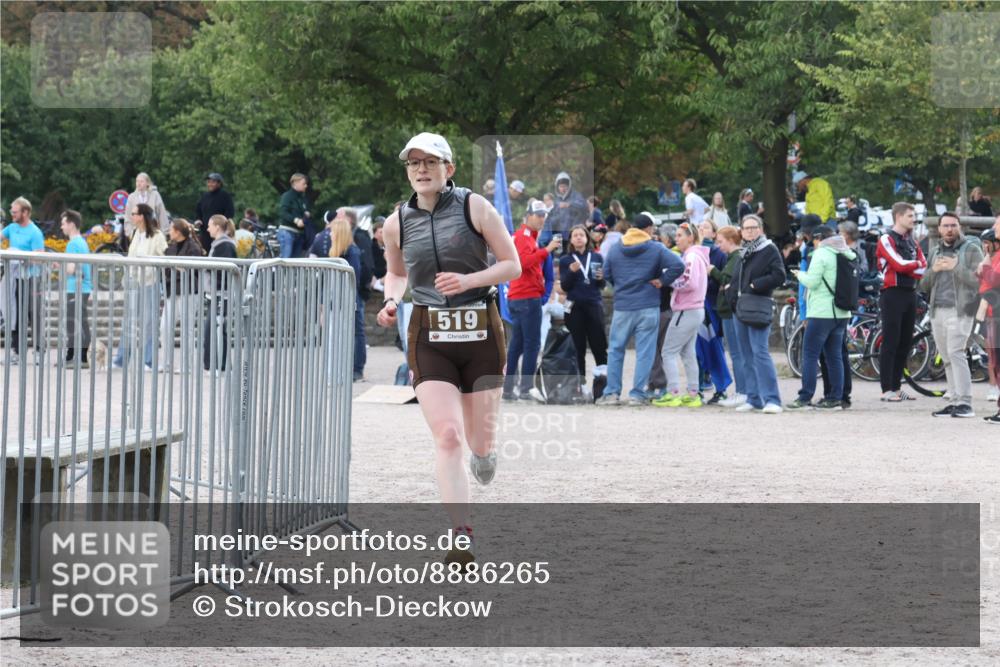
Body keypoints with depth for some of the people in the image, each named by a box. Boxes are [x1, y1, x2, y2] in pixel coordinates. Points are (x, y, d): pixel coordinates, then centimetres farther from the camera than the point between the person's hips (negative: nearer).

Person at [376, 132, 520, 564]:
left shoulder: (474, 208, -3)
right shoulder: (397, 224, 4)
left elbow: (512, 265, -1)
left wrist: (470, 280, -17)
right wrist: (392, 301, 1)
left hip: (480, 332, -1)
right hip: (429, 337, 1)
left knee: (480, 442, 7)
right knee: (447, 436, -15)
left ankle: (483, 451, 47)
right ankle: (462, 536, -16)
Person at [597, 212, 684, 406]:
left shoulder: (615, 249, 4)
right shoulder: (656, 248, -5)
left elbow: (607, 274, 7)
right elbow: (678, 265, -17)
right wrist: (662, 281, -5)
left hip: (622, 308, 2)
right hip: (648, 308, -2)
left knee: (615, 350, 12)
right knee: (644, 352, 2)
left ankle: (611, 393, 8)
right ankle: (637, 394, -1)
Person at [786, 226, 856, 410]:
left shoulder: (821, 254, -10)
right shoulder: (846, 254, 12)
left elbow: (812, 282, -15)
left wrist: (800, 275, 6)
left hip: (822, 312, -7)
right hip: (842, 312, 7)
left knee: (809, 354, -3)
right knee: (834, 356, 9)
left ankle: (805, 398, -6)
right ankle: (836, 398, 7)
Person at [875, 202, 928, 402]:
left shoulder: (912, 241, 17)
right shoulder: (887, 239, -6)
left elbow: (923, 269, 6)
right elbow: (899, 264, -17)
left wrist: (908, 268, -11)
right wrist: (916, 264, -1)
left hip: (910, 294, 7)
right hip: (893, 294, -7)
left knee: (905, 343, 8)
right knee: (890, 343, -7)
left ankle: (897, 387, 15)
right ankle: (887, 390, -7)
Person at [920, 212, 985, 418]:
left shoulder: (971, 249, 1)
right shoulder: (935, 252, 19)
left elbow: (979, 280, -9)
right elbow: (924, 286, 17)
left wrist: (956, 267, -19)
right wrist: (933, 270, -3)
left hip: (959, 310, -7)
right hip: (937, 311, 7)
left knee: (955, 353, -17)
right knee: (947, 358, 6)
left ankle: (965, 403, -19)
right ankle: (955, 401, 10)